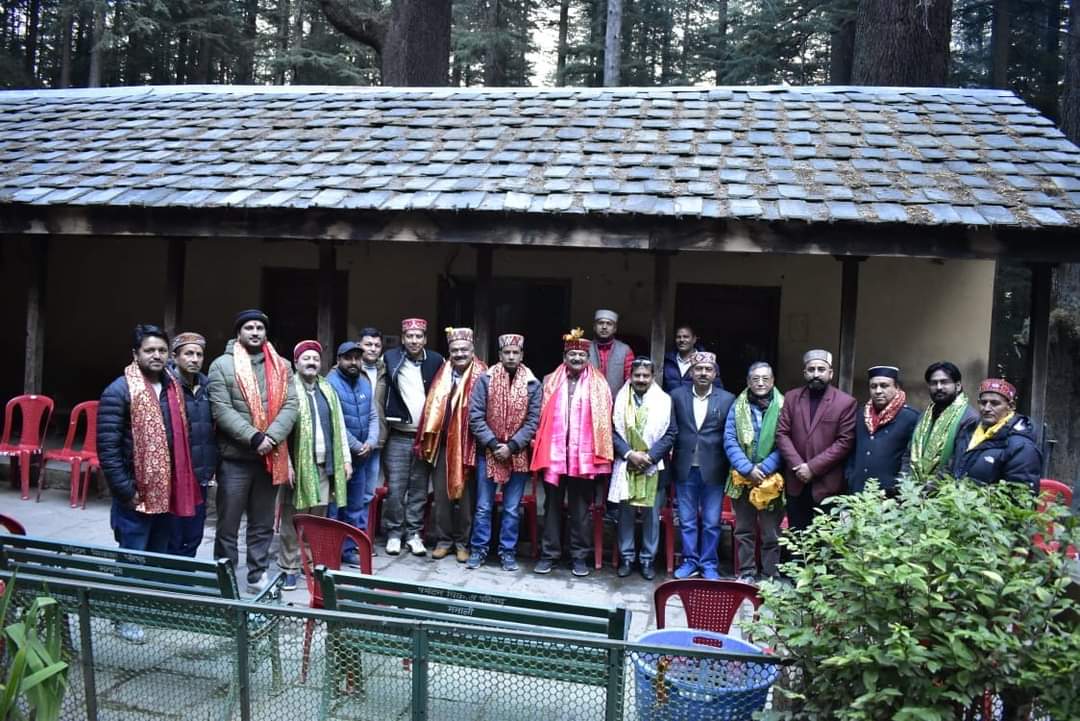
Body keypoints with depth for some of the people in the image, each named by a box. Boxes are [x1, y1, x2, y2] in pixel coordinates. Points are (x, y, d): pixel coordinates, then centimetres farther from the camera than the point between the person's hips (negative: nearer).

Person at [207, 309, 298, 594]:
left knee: (263, 524, 13)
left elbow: (290, 405, 0)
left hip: (271, 457, 4)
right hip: (234, 457, -3)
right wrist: (254, 438, -19)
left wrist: (272, 437, -15)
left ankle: (258, 576, 24)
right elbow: (222, 411, -11)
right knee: (228, 525, 5)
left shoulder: (282, 366, 9)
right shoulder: (222, 365, -2)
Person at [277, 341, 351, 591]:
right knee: (292, 519, 0)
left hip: (324, 465, 5)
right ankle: (289, 568, 8)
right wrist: (286, 463, -17)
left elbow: (339, 427, 16)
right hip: (298, 465, -5)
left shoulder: (328, 390, 15)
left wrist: (345, 459, 11)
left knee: (318, 518, 11)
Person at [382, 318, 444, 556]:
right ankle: (394, 533, 12)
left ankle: (413, 534, 17)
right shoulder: (391, 359, -1)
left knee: (419, 489, 7)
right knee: (395, 488, 0)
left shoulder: (436, 361, 3)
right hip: (398, 436, -1)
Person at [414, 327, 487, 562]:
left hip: (466, 445, -4)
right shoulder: (443, 374, 11)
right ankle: (443, 540, 20)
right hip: (442, 444, 4)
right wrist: (427, 440, 8)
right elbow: (432, 406, 12)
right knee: (441, 494, 9)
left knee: (464, 495, 5)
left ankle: (463, 542, 17)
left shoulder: (480, 375, -4)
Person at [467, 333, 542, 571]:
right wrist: (493, 444, -12)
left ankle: (508, 552, 18)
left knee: (512, 508, 7)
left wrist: (512, 446, -11)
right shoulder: (485, 379, -3)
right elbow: (475, 416, -6)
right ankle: (478, 549, 18)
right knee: (484, 506, 6)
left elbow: (533, 420, -3)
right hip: (488, 452, 0)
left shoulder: (532, 384, -1)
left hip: (518, 454, 1)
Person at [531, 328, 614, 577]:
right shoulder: (551, 382, 8)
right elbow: (542, 416, 8)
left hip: (584, 455, -1)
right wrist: (540, 447, 1)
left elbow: (603, 420, 1)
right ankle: (549, 554, 17)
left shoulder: (598, 385, 4)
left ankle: (579, 556, 16)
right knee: (552, 505, 8)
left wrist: (599, 453, -5)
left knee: (580, 508, 7)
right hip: (554, 452, 1)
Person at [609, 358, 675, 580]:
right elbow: (613, 432, 1)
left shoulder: (664, 400, 2)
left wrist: (649, 456, -11)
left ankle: (647, 559, 14)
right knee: (625, 513, 5)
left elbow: (670, 434, -1)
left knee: (651, 514, 3)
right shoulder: (620, 400, 4)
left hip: (653, 468, -1)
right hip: (625, 466, 1)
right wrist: (629, 454, -12)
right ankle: (626, 557, 16)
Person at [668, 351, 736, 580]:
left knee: (711, 522, 7)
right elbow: (671, 432, 4)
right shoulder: (677, 396, 4)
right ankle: (689, 561, 22)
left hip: (713, 470, -1)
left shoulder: (727, 400, 0)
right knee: (686, 520, 10)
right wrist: (670, 461, -1)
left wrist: (727, 467, -6)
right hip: (685, 468, 1)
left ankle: (709, 565, 19)